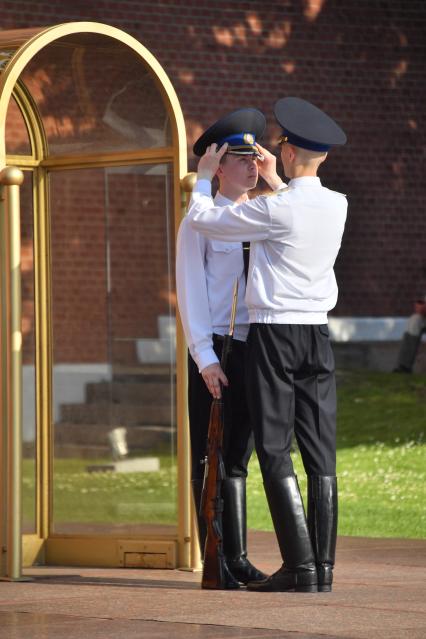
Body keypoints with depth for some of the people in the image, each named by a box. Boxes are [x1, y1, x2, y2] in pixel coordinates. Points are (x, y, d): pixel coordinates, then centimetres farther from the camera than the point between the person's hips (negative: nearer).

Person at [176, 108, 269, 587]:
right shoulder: (199, 223, 0)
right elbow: (191, 293, -5)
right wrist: (206, 358, -13)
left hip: (253, 349, 5)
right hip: (213, 352, -5)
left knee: (238, 458, 9)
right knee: (209, 459, -1)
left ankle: (238, 559, 12)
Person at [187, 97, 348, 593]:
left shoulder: (275, 209, -15)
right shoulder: (336, 206, 5)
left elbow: (203, 219, -5)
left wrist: (204, 177, 12)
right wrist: (274, 182, 38)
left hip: (273, 331, -6)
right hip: (317, 333, 6)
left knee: (274, 450, -4)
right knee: (320, 450, 4)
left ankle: (300, 566, -11)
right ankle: (322, 566, 3)